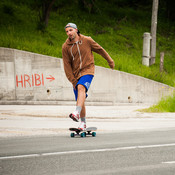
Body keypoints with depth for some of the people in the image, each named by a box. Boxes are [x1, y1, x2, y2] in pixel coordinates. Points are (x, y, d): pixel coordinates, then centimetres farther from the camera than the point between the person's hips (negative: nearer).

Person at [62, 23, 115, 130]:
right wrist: (72, 80, -6)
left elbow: (100, 49, 12)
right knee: (80, 100, 3)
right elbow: (67, 65, 1)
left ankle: (77, 113, -45)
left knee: (81, 87, -31)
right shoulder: (66, 47, 0)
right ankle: (83, 123, 17)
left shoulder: (87, 40, -3)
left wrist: (110, 60, 23)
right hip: (75, 74, 3)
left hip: (87, 70, -3)